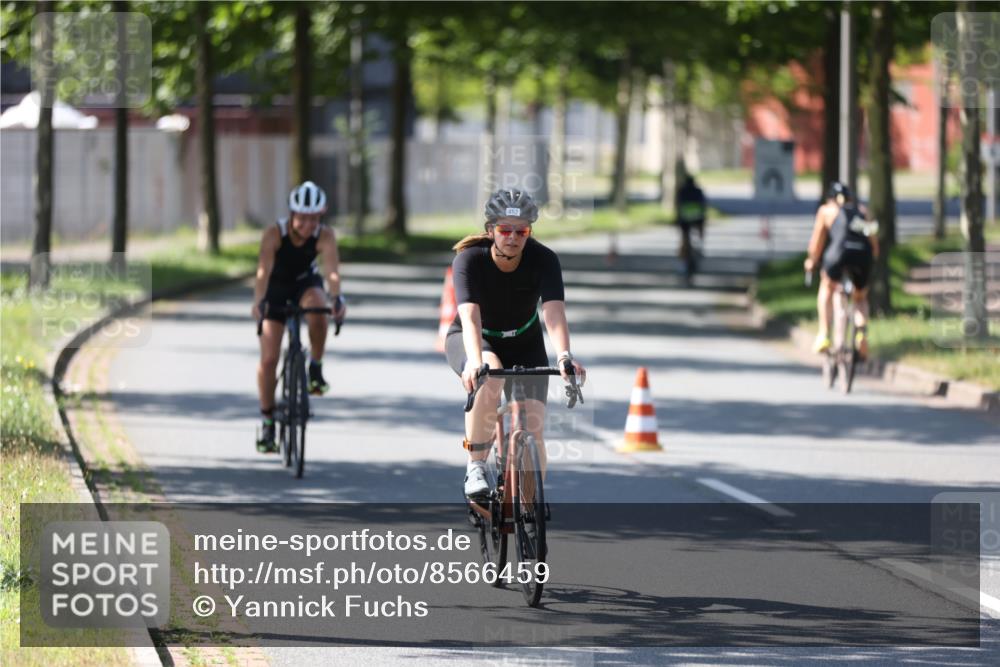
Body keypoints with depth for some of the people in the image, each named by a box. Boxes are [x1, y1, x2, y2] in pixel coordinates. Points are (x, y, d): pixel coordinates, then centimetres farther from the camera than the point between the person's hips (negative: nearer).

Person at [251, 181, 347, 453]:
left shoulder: (325, 236, -25)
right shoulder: (275, 233, -28)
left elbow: (332, 270, -38)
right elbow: (264, 270, -40)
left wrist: (336, 299, -57)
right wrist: (258, 302, -56)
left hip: (306, 284, 0)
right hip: (277, 290, 0)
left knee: (317, 308, -37)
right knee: (268, 359, -7)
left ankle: (316, 368, -15)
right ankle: (267, 421, 8)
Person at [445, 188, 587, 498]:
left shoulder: (543, 260, -23)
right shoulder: (470, 259, -27)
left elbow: (554, 312, -37)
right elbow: (470, 316, -41)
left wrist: (564, 356, -55)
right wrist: (475, 362, -58)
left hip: (524, 346, 2)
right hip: (471, 341, -2)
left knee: (533, 429, -15)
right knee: (490, 375, -38)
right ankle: (476, 466, -24)